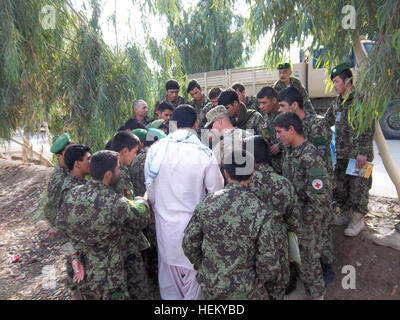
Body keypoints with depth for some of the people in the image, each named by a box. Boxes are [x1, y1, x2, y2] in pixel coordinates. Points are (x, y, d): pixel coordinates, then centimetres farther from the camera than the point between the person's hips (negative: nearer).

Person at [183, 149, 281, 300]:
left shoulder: (207, 202, -14)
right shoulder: (261, 211, -21)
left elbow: (189, 242, -7)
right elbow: (269, 259, -16)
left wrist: (201, 266, 10)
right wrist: (261, 279, 3)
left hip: (208, 283, 3)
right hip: (242, 289, -2)